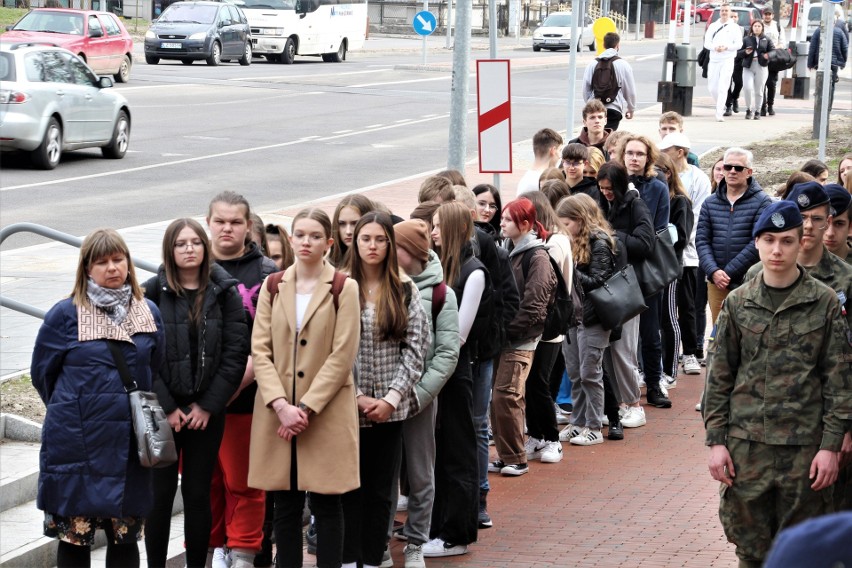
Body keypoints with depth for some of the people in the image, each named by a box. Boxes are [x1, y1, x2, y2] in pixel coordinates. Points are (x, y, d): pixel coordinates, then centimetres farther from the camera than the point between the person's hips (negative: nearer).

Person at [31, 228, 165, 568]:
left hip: (130, 444, 3)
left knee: (126, 536, 9)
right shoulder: (65, 314, -6)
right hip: (77, 444, -3)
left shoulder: (149, 314, 6)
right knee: (74, 535, 2)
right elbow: (43, 373, 4)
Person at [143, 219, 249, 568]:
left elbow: (236, 352, -2)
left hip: (207, 411, 1)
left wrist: (208, 405, -7)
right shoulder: (152, 293, -2)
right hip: (162, 411, -1)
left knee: (198, 494, 6)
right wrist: (166, 407, -10)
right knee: (161, 493, 1)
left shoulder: (225, 293, 2)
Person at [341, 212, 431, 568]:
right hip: (348, 406, -2)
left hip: (390, 409, 2)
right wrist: (357, 396, -11)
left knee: (381, 491, 6)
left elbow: (417, 346, 1)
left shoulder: (405, 291, 4)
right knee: (350, 489, 3)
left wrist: (391, 398, -7)